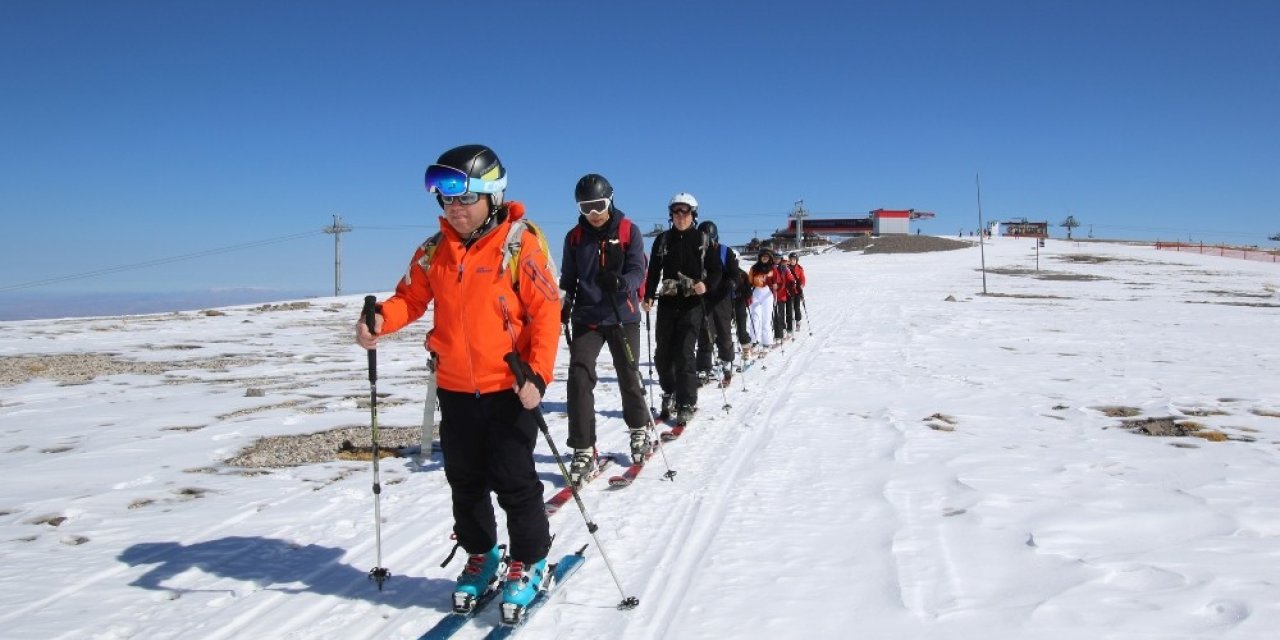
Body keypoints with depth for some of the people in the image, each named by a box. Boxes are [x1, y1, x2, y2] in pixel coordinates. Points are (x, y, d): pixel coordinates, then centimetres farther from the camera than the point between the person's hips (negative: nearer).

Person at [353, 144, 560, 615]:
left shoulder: (520, 244, -11)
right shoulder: (433, 251, 4)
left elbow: (547, 312, -13)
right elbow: (410, 298, 10)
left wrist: (538, 375, -21)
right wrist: (380, 320, -13)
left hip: (509, 388, -5)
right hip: (455, 389, 5)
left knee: (513, 481, 3)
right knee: (465, 481, 16)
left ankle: (529, 562, 23)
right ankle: (480, 556, 36)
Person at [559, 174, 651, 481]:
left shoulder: (629, 231, -3)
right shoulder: (574, 237, 6)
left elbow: (638, 272, -11)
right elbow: (568, 279, 13)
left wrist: (620, 281, -32)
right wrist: (563, 310, 1)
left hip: (622, 316, -1)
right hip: (586, 318, 2)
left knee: (629, 376, 9)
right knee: (579, 375, -12)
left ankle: (639, 429, 36)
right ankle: (583, 450, -7)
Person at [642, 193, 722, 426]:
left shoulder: (703, 240, 4)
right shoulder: (663, 240, 9)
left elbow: (716, 270, 4)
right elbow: (653, 271, 9)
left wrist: (706, 285, -16)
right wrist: (648, 296, -4)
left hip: (692, 304, -3)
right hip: (667, 302, 3)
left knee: (684, 354, -11)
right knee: (662, 354, 5)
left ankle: (687, 405, -2)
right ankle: (670, 396, 26)